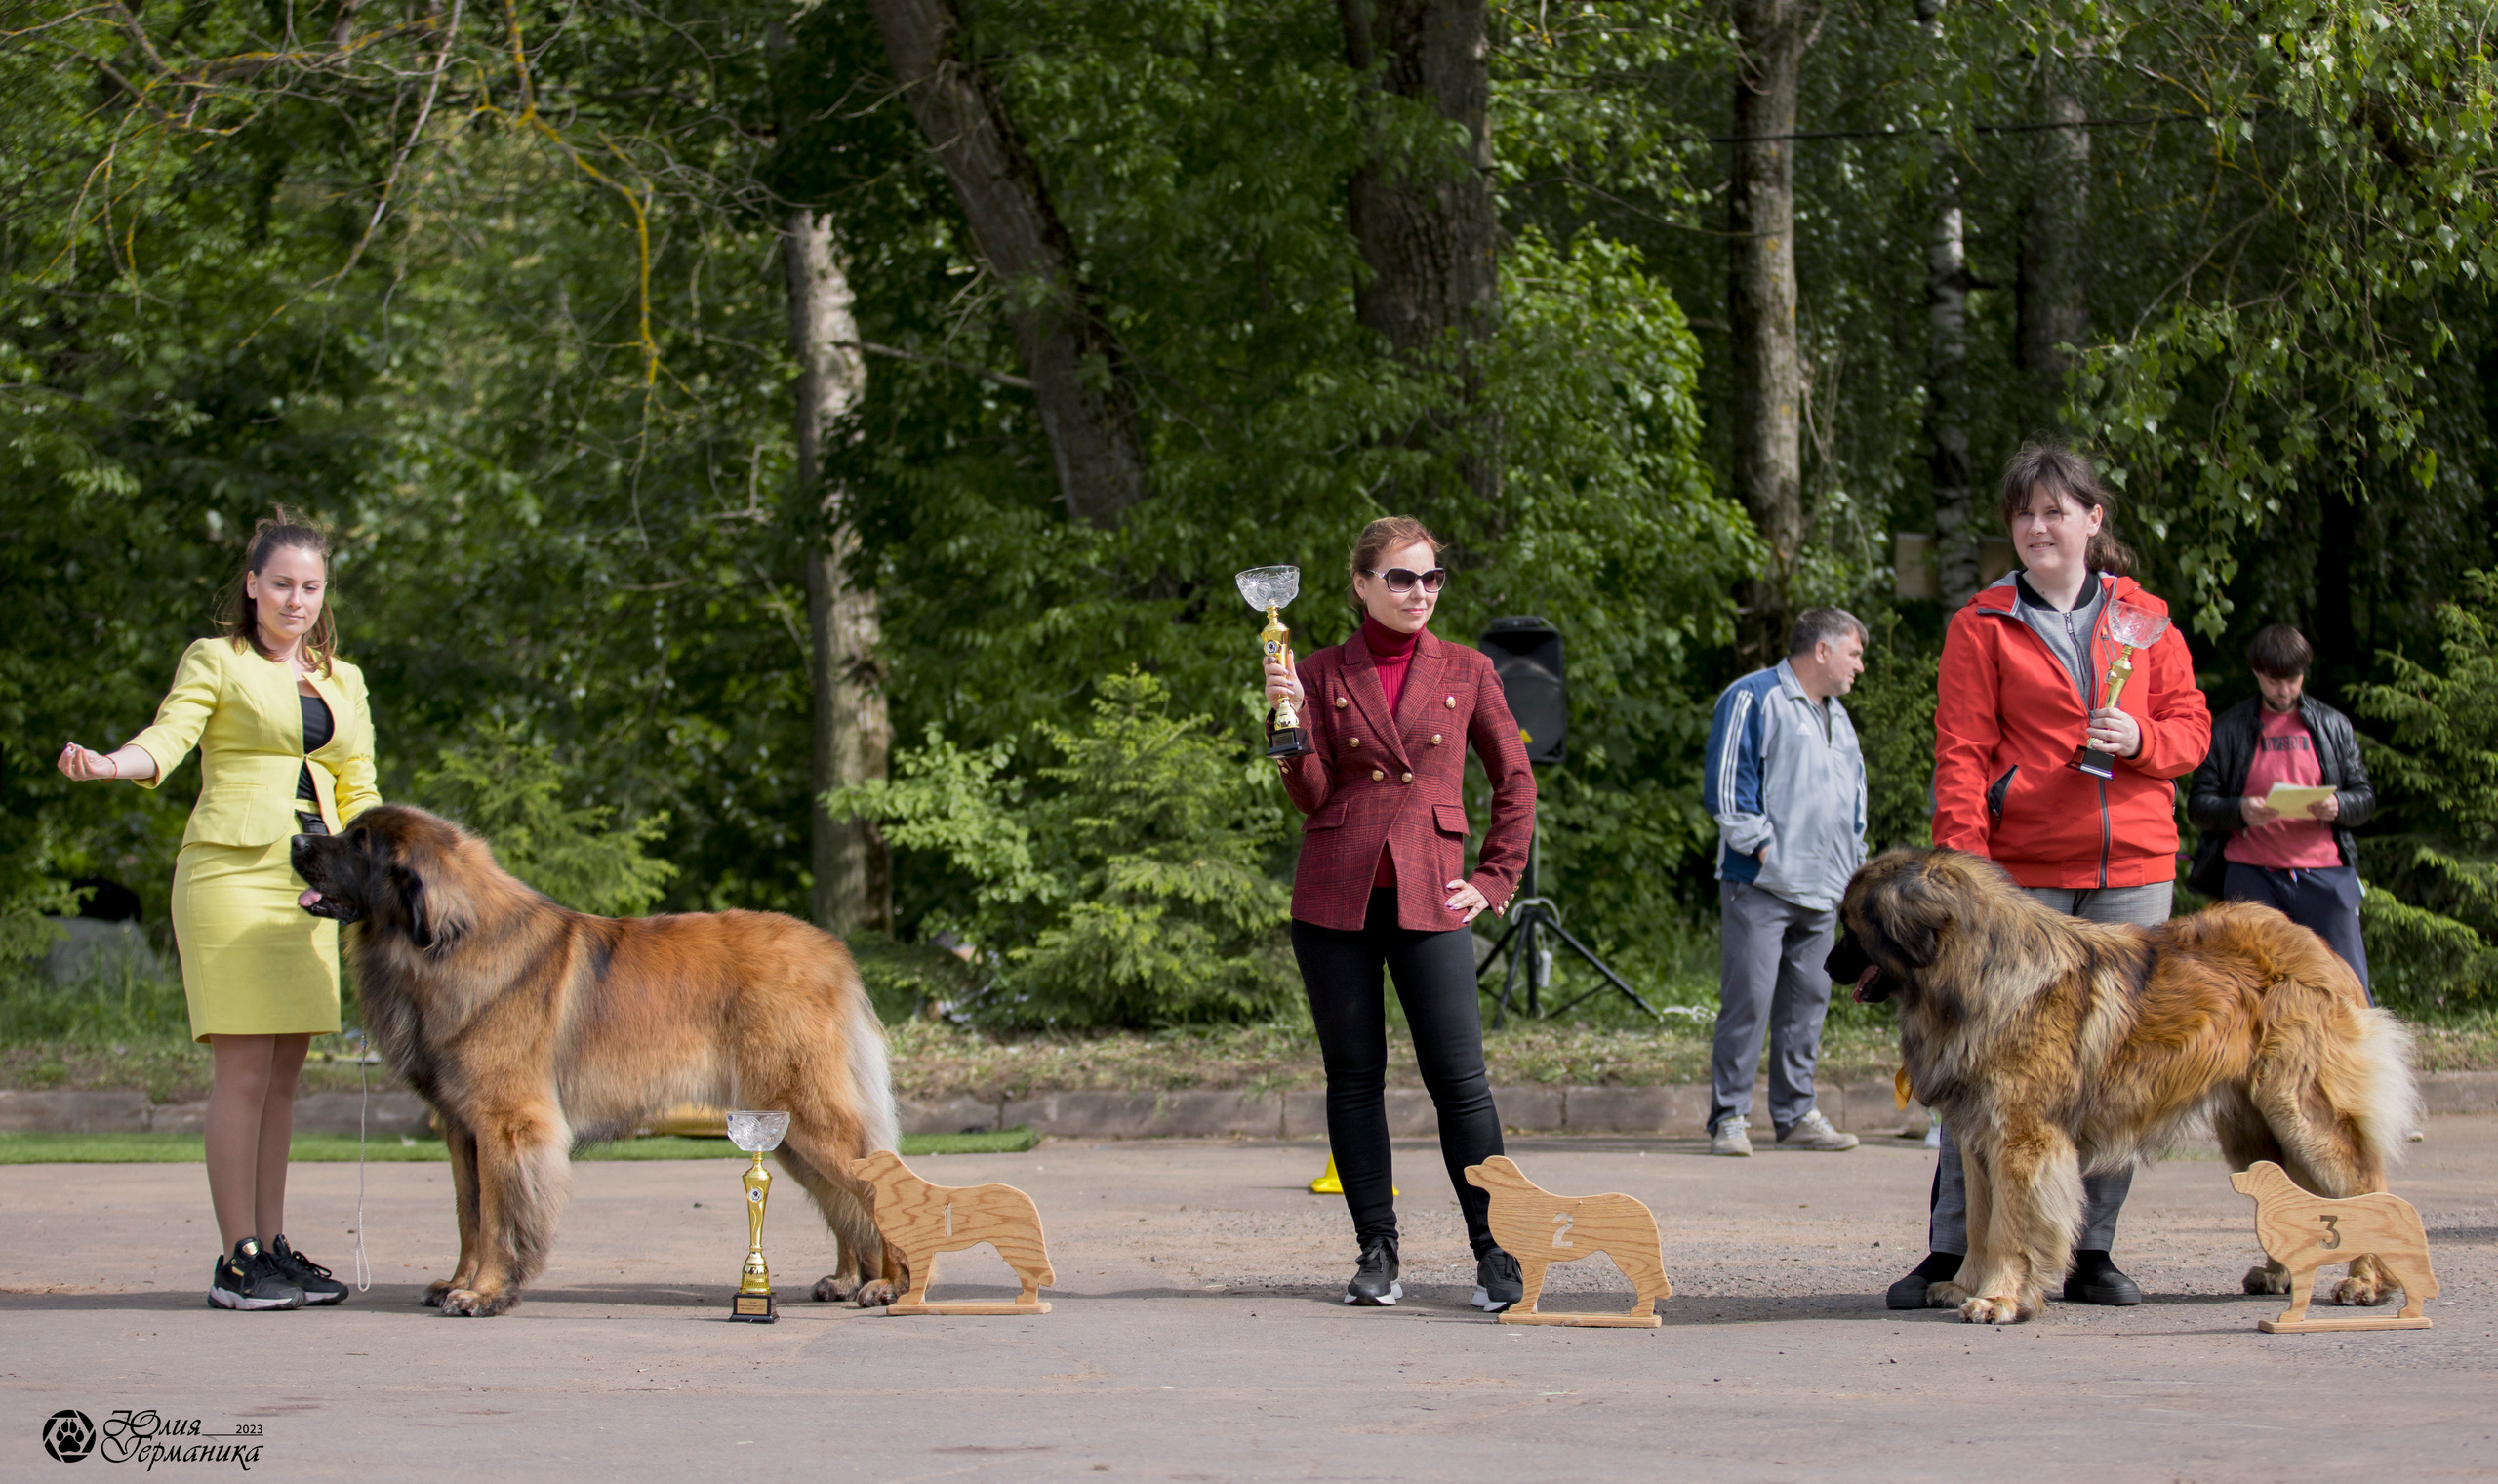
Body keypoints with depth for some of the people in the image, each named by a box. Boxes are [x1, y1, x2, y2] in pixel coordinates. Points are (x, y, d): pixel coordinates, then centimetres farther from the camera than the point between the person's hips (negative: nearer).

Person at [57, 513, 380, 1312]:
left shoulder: (342, 680, 18)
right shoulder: (216, 661, 2)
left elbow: (357, 796, 20)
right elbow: (167, 737, -14)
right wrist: (106, 764, -34)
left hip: (307, 886, 6)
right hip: (231, 876, -6)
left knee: (283, 1074, 6)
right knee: (244, 1068, -9)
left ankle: (272, 1246, 11)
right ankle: (235, 1261, -8)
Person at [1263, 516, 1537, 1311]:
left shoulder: (1465, 672, 6)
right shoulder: (1322, 673, 7)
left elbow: (1515, 779, 12)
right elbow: (1310, 795, 1)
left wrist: (1494, 880, 6)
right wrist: (1290, 719, -13)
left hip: (1427, 899, -1)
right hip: (1336, 895, 1)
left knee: (1459, 1078, -7)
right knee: (1353, 1077, 3)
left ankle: (1493, 1253, -1)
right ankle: (1376, 1253, 10)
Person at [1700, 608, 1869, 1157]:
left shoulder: (1837, 717, 22)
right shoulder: (1754, 698, -4)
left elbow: (1853, 797, 30)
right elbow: (1726, 782, -10)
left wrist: (1853, 865, 20)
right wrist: (1761, 845, -13)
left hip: (1822, 890, 8)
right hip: (1761, 885, -8)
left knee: (1808, 1003, 7)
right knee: (1747, 1000, -9)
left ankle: (1796, 1115, 13)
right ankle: (1730, 1118, -6)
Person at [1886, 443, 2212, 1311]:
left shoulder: (2143, 618, 12)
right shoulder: (1982, 625, 4)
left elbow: (2192, 728, 13)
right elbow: (1961, 752, -2)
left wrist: (2141, 740, -9)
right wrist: (1961, 862, -13)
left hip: (2133, 869, 3)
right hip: (2020, 873, -3)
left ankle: (2091, 1251, 9)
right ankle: (1951, 1250, -1)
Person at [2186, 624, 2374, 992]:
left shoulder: (2333, 726, 16)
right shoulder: (2228, 730, 10)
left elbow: (2365, 797, 14)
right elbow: (2198, 805, 6)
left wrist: (2337, 806, -9)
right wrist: (2240, 811, -15)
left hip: (2324, 873, 1)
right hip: (2251, 876, -1)